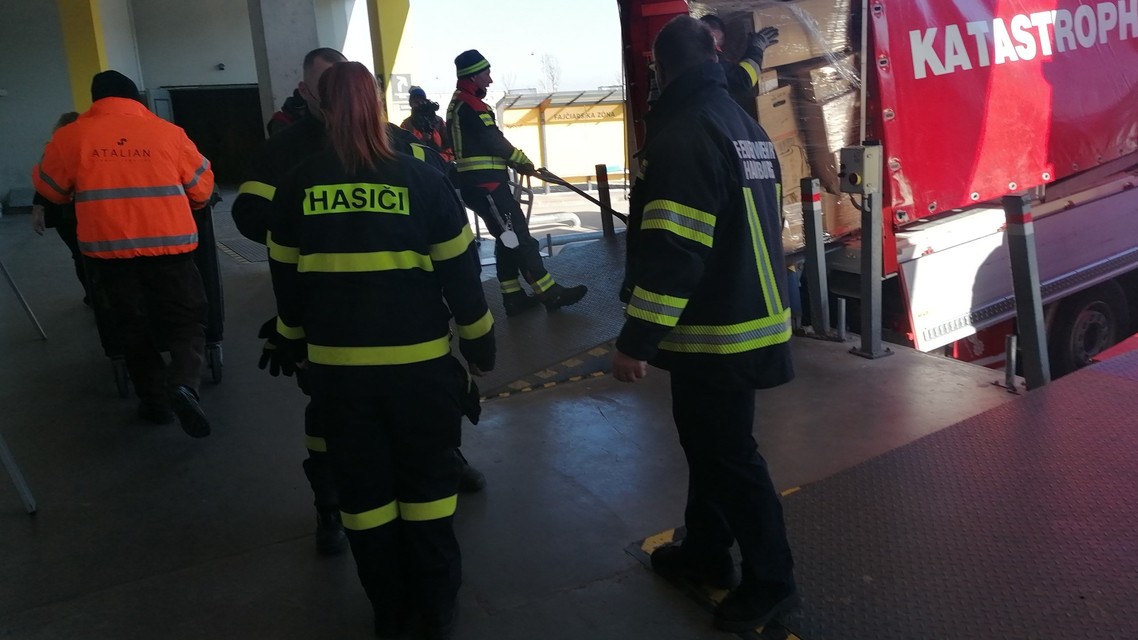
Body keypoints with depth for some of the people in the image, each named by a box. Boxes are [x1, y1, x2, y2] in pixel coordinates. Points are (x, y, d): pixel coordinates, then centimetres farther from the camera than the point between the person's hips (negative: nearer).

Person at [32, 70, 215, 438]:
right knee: (187, 318, 9)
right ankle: (184, 384, -15)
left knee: (135, 326, 16)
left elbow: (50, 189, 15)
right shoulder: (168, 133, 0)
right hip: (167, 243, -1)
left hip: (109, 247, 1)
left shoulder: (71, 136, 2)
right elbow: (202, 187, 8)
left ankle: (155, 400, 20)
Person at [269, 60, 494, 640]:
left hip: (336, 364, 2)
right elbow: (460, 273, -5)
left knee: (363, 486, 16)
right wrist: (480, 344, 7)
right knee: (426, 481, 15)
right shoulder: (422, 181, -9)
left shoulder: (297, 187, -2)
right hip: (418, 361, -1)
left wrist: (296, 347, 20)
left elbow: (286, 279, 6)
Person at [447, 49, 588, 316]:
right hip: (484, 182, -11)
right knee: (518, 236, -10)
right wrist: (523, 162, -2)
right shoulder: (470, 104, -14)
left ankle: (513, 297, 13)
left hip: (477, 182, 11)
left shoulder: (459, 103, 19)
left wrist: (515, 162, 11)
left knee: (507, 238, 12)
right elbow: (493, 140, -16)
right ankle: (550, 293, -8)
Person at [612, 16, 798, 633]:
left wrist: (636, 340, -21)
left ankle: (769, 578, 18)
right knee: (709, 442, 20)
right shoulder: (743, 122, 13)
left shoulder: (685, 132, -17)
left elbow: (673, 250, -25)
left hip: (713, 332, -10)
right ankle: (706, 550, 35)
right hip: (751, 317, 10)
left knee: (729, 456, 3)